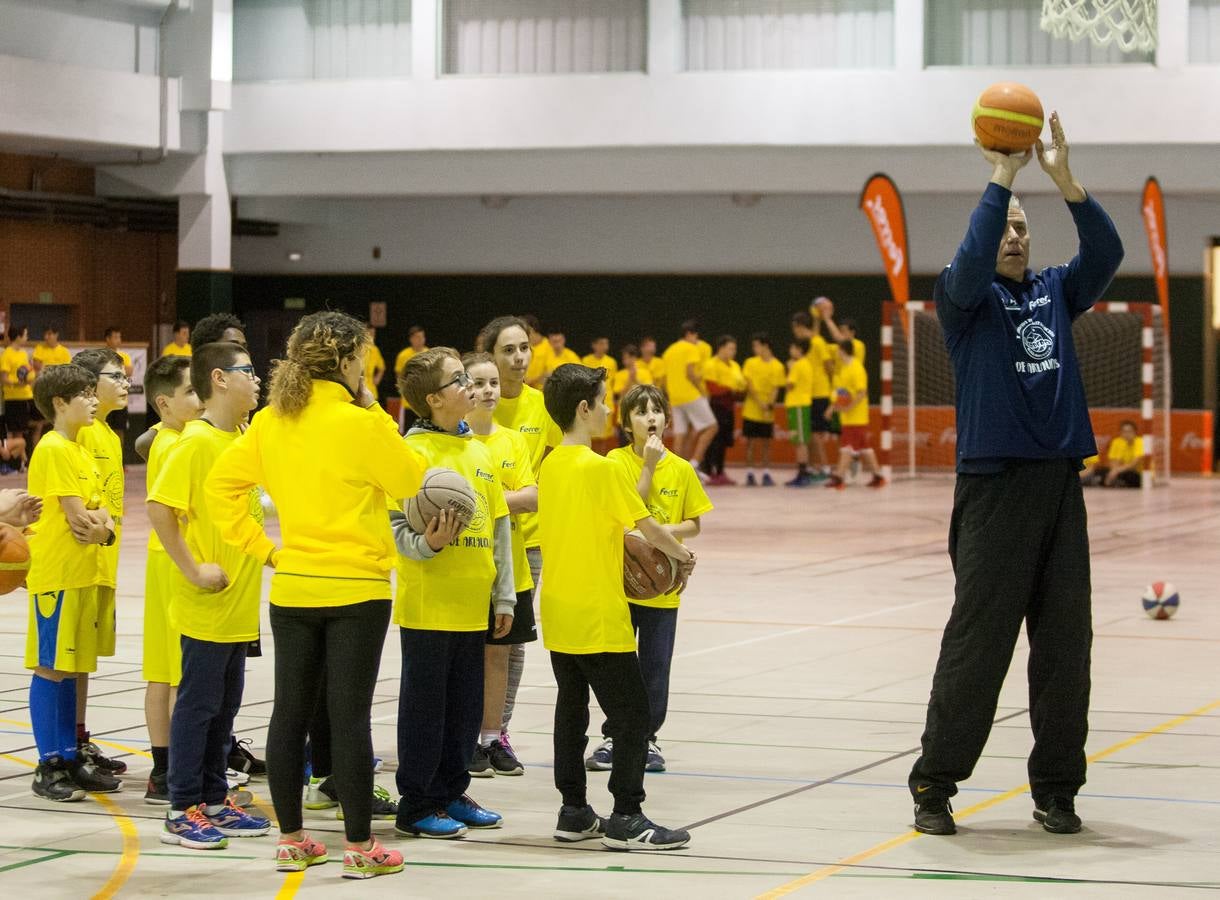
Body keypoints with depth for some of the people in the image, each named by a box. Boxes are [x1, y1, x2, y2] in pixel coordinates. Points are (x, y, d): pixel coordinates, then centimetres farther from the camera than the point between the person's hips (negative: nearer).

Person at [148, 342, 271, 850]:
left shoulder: (242, 440, 11)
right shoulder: (197, 441, -15)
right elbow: (159, 507, -22)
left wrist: (264, 552, 11)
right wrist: (193, 569, -21)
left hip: (241, 604, 8)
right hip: (207, 604, -8)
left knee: (225, 705, 14)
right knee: (198, 703, -3)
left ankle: (214, 800, 22)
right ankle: (183, 811, 3)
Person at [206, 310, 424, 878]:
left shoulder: (270, 422, 3)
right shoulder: (359, 423, -14)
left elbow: (222, 482, 5)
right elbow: (412, 480, -4)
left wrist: (260, 548, 7)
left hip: (292, 588, 5)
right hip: (356, 588, -5)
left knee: (290, 711, 10)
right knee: (349, 715, -2)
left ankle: (290, 840, 16)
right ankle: (360, 847, 3)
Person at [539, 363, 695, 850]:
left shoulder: (550, 465, 7)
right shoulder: (602, 468, -15)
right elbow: (648, 526, -10)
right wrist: (682, 554, 8)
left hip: (558, 613, 8)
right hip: (598, 618, -8)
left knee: (571, 708, 13)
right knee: (632, 713, -1)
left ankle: (574, 812, 17)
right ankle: (626, 819, -2)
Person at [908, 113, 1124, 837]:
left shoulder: (1056, 291, 13)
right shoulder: (965, 297, 1)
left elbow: (1107, 253, -4)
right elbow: (970, 265, -21)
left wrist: (1064, 179, -17)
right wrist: (1002, 178, -24)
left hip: (1061, 484, 5)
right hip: (994, 486, -4)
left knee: (1065, 643, 6)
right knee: (978, 642, -4)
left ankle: (1056, 788, 14)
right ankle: (935, 784, 4)